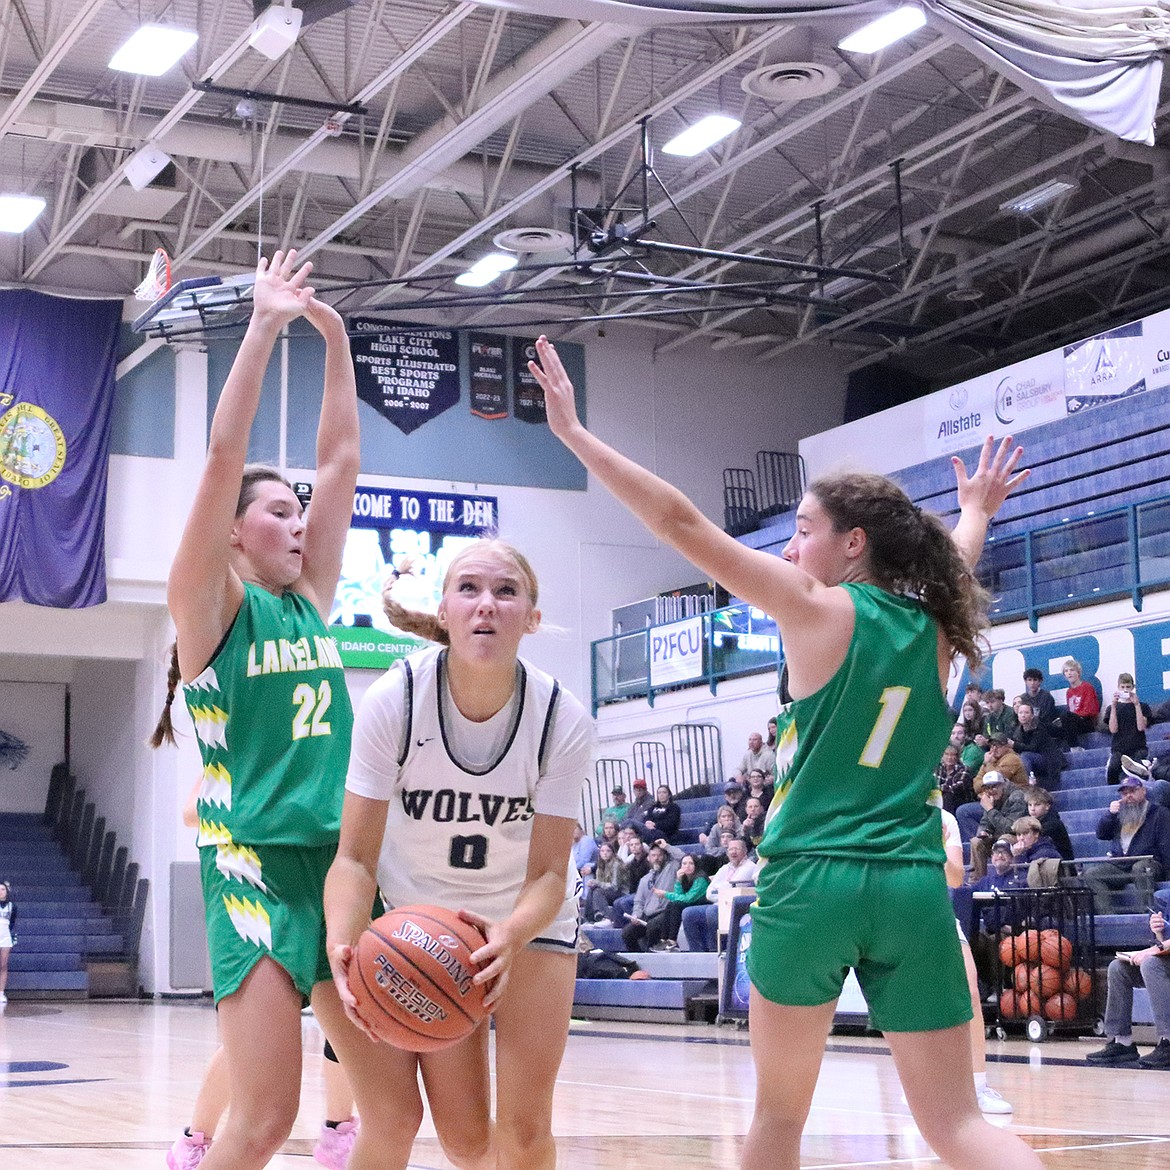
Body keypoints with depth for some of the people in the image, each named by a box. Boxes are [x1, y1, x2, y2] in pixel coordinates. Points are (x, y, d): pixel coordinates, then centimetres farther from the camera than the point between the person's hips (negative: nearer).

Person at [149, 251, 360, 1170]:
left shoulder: (310, 601, 15)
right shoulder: (210, 605, 0)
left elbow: (342, 461, 15)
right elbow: (223, 458, -10)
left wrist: (336, 339, 12)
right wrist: (266, 325, -9)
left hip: (344, 857, 6)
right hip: (256, 865, -6)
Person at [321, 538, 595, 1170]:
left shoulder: (564, 721, -23)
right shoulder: (392, 700, -25)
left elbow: (548, 872, -19)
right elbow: (356, 856, -21)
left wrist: (510, 936, -41)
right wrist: (342, 943, -41)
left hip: (528, 916, 1)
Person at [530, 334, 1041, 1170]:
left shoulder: (822, 612, -3)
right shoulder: (937, 629, 11)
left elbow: (681, 521, -7)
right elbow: (957, 560, 37)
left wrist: (575, 433, -3)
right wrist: (978, 510, 57)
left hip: (812, 881, -4)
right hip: (915, 886, 4)